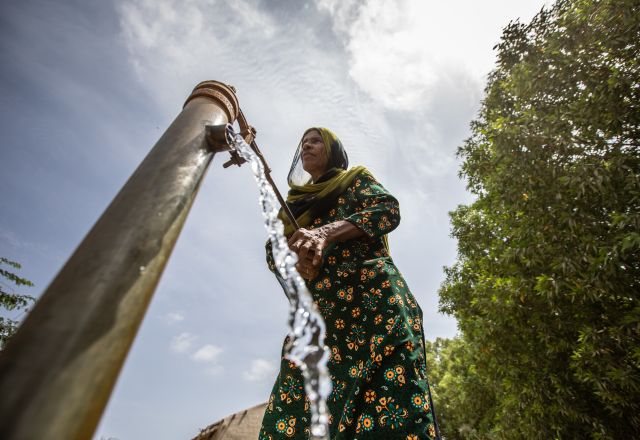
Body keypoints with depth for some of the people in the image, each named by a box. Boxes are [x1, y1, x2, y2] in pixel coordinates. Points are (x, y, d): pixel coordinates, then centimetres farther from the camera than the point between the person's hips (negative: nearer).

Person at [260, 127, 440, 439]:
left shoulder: (355, 178, 23)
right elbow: (273, 251, 20)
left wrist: (324, 232, -15)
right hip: (315, 302, 4)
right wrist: (294, 259, -7)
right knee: (305, 404, -11)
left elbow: (388, 210, 1)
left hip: (366, 284, -3)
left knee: (388, 389, -20)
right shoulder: (295, 203, 33)